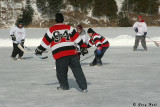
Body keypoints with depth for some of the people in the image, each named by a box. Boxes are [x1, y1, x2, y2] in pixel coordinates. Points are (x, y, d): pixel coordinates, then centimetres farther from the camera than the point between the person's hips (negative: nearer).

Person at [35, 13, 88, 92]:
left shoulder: (51, 30, 5)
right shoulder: (69, 28, 10)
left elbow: (45, 41, 8)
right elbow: (76, 38, 7)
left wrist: (39, 50, 20)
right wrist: (83, 46, 14)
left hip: (60, 54, -3)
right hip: (72, 52, 3)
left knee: (61, 71, 14)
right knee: (77, 69, 5)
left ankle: (64, 86, 23)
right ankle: (84, 87, 1)